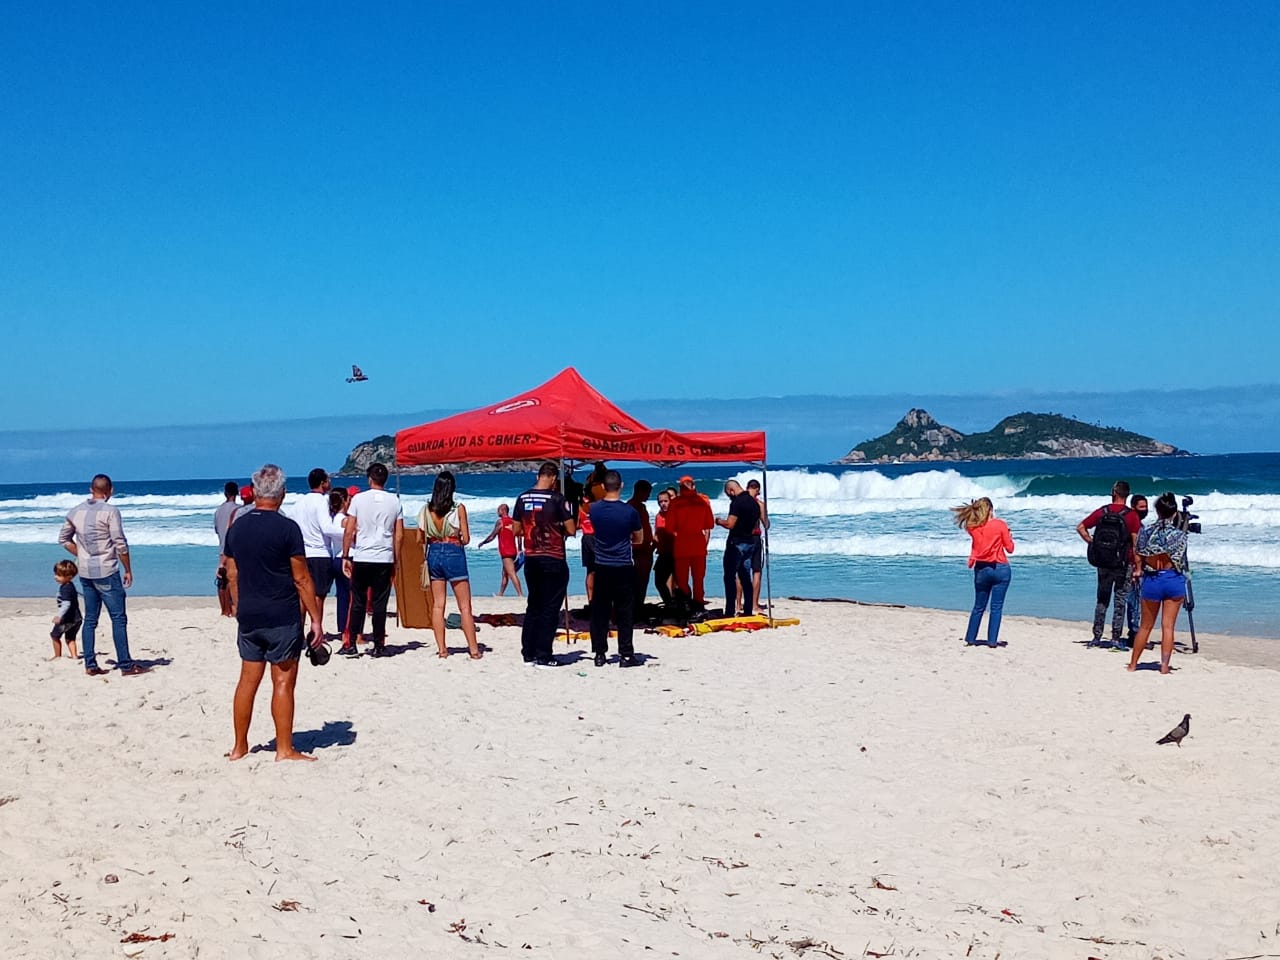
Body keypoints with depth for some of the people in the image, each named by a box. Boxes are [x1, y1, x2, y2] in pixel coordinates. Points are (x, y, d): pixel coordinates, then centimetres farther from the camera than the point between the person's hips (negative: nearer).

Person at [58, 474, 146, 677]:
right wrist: (128, 570, -5)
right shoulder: (110, 511, -12)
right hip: (106, 572, -6)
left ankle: (90, 665, 13)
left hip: (85, 573, 6)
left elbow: (64, 539, 15)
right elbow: (120, 544, -13)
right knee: (119, 618, -1)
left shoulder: (75, 512, 7)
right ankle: (125, 665, -1)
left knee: (90, 619, 12)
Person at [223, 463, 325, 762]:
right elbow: (301, 579, -12)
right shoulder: (287, 528, -12)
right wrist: (316, 619, -7)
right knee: (283, 682, 1)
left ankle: (239, 748, 20)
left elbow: (232, 575, 12)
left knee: (248, 680, 13)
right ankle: (284, 750, 5)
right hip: (282, 617, -6)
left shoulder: (236, 528, 6)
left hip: (248, 617, 6)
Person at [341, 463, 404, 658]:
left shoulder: (359, 499, -1)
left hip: (361, 558, -1)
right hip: (385, 559, 1)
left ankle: (352, 645, 5)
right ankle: (378, 646, 6)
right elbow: (399, 535, 4)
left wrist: (345, 557, 6)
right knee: (379, 604, 4)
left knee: (358, 603, 6)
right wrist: (395, 561, 12)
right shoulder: (394, 501, 4)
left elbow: (349, 532, -2)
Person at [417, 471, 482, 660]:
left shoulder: (426, 509, 0)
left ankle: (441, 649, 8)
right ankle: (474, 649, 2)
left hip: (433, 554, 3)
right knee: (465, 606, 2)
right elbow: (466, 539, -6)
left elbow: (420, 539, 5)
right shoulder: (459, 508, -8)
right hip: (454, 554, -3)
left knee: (438, 604, 8)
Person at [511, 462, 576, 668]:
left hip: (531, 559, 5)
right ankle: (543, 656, 0)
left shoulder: (523, 498, 3)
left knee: (533, 606, 15)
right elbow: (571, 530, -11)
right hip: (553, 560, -5)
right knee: (550, 608, 0)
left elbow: (516, 530, 8)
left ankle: (528, 653, 18)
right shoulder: (556, 499, -12)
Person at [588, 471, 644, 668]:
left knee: (599, 612, 9)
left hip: (601, 568, 3)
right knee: (625, 614, 3)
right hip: (623, 568, -3)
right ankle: (626, 655, 3)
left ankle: (600, 654, 12)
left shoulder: (594, 509, -3)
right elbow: (639, 539, 4)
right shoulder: (629, 511, -11)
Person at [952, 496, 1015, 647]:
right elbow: (1010, 548, -3)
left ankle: (971, 638, 17)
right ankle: (992, 641, 0)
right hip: (1000, 569, -3)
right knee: (996, 607, 2)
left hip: (981, 569, 3)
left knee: (979, 606, 14)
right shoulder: (1000, 524, -8)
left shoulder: (972, 528, 0)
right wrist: (1009, 536, 14)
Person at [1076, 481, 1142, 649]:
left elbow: (1080, 528, 2)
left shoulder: (1102, 512, 1)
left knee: (1102, 600, 12)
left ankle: (1097, 637, 13)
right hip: (1123, 564, -3)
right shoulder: (1131, 515, -8)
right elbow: (1135, 543, -11)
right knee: (1120, 602, 4)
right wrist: (1138, 567, -6)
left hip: (1103, 564, 3)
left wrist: (1092, 543, 6)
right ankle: (1116, 638, 2)